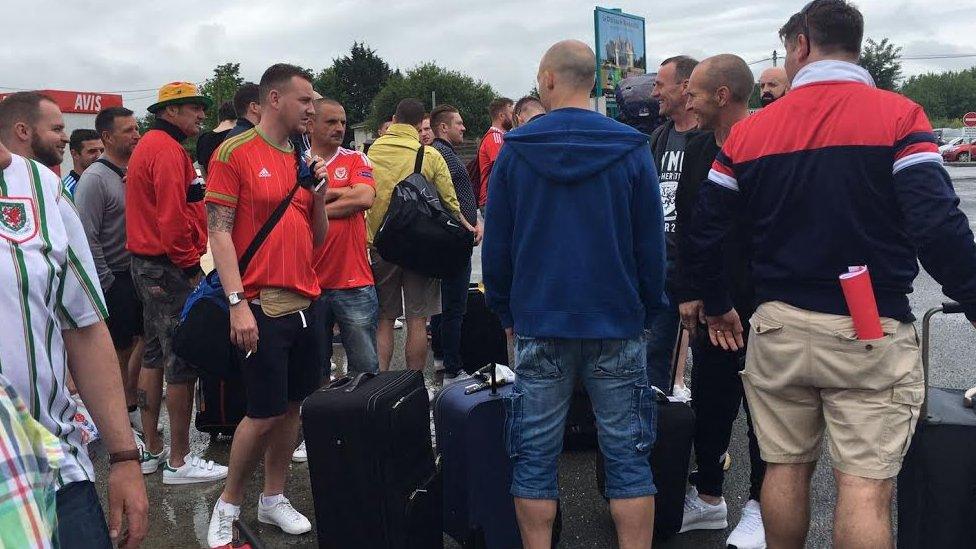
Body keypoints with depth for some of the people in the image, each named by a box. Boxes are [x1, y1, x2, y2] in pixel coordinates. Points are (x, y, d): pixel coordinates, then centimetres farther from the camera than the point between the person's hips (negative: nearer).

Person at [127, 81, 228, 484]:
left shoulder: (150, 146, 19)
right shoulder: (167, 150, -14)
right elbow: (173, 217, -23)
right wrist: (191, 266, -16)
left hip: (147, 265, 11)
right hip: (171, 269, -11)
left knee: (155, 357, 16)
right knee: (182, 363, -6)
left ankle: (152, 450, 26)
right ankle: (179, 461, 1)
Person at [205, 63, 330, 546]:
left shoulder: (303, 159, 12)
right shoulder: (234, 153, -6)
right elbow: (219, 232, -11)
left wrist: (319, 193, -1)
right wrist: (237, 303, -18)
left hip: (305, 302, 7)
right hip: (262, 304, -7)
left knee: (294, 405, 12)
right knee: (265, 413, -2)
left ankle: (274, 498, 28)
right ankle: (228, 505, 19)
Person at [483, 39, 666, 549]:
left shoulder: (515, 149, -1)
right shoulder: (631, 149, -1)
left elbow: (495, 245, 2)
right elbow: (652, 244, 1)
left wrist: (506, 311, 12)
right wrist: (647, 309, 12)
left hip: (539, 324, 0)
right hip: (617, 327, 0)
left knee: (535, 457, 9)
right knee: (628, 455, 8)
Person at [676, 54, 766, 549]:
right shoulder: (697, 150, 7)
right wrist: (687, 294, 5)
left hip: (760, 303, -6)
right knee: (709, 397, 14)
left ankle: (760, 507, 23)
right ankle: (708, 496, 31)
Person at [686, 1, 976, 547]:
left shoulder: (750, 131, 2)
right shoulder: (899, 116, -7)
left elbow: (705, 231, 4)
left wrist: (718, 305, 19)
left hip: (780, 327, 3)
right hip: (872, 334, -3)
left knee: (786, 468, 16)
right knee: (866, 487, 2)